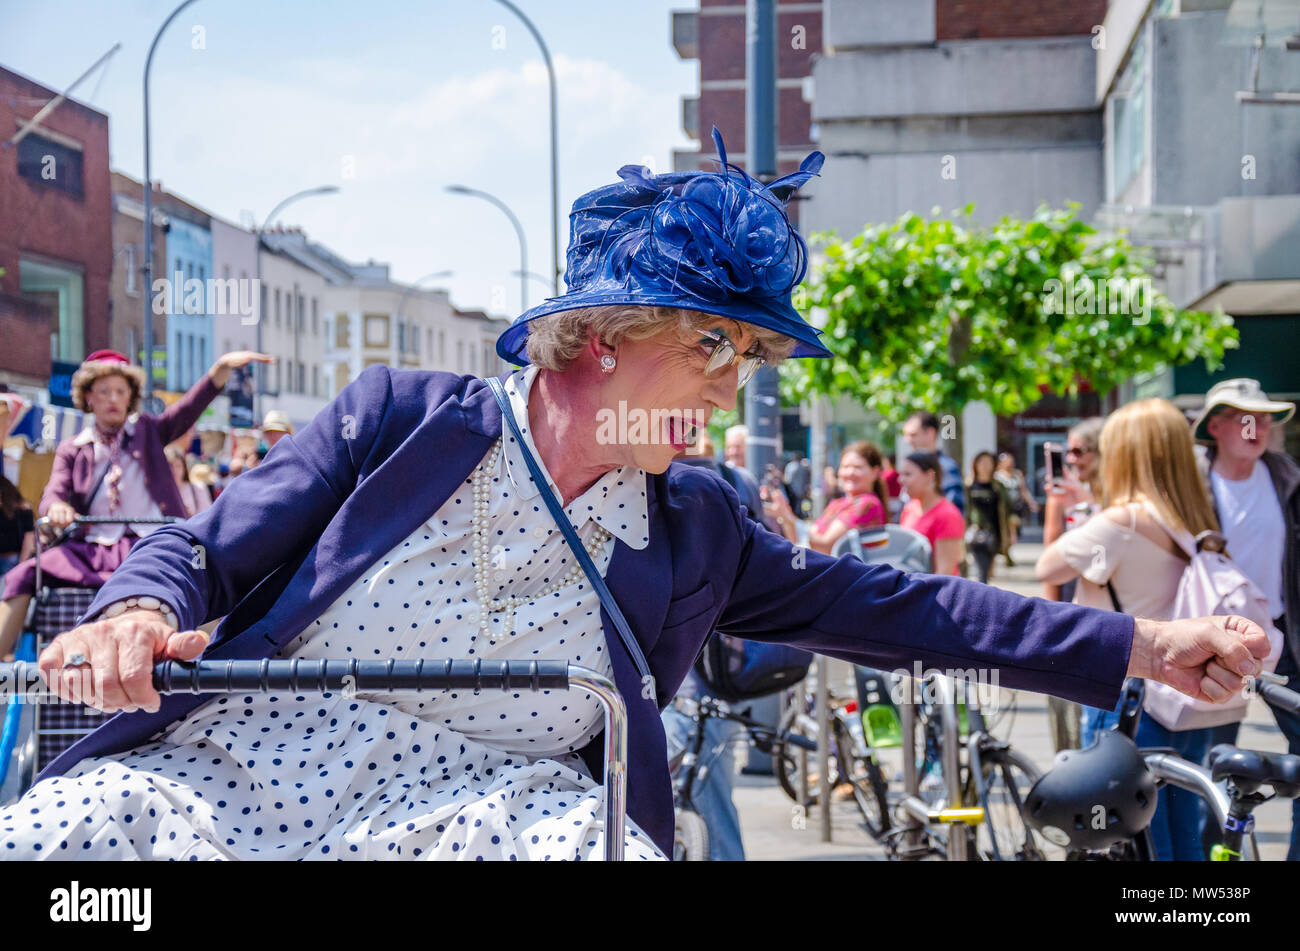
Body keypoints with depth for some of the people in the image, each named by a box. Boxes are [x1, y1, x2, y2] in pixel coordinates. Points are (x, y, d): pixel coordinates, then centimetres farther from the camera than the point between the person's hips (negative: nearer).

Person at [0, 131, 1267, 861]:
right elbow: (203, 551, 3)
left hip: (490, 811, 2)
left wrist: (1137, 646, 4)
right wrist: (138, 611, -22)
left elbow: (885, 607, 9)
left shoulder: (693, 535, 10)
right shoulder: (402, 418, 2)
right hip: (235, 768, -1)